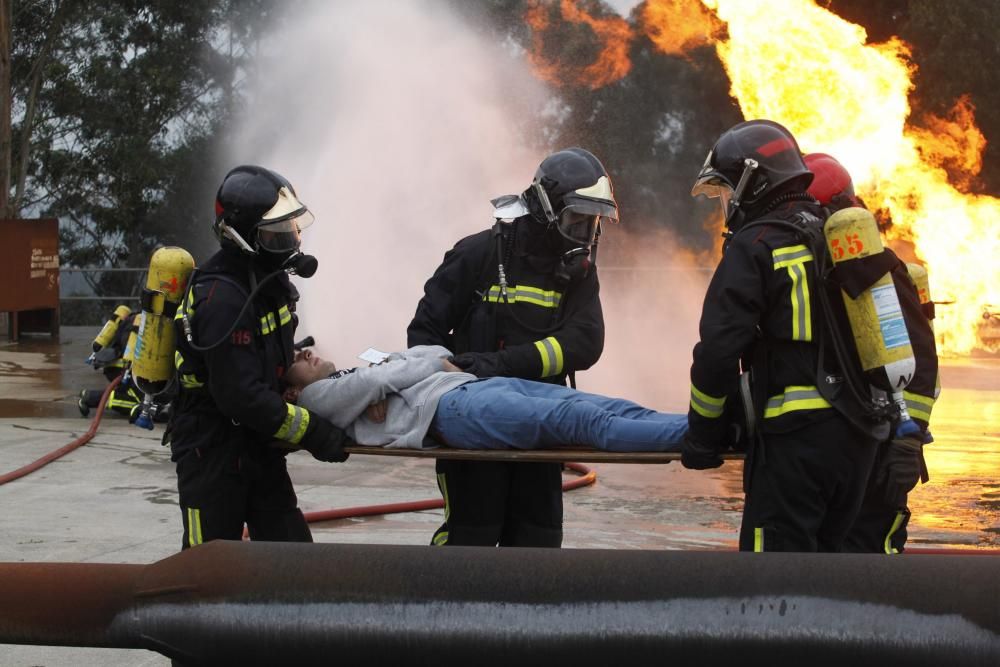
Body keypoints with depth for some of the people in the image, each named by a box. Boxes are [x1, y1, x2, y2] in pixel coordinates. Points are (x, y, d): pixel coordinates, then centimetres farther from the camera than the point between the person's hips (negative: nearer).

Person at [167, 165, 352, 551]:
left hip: (257, 445, 9)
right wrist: (311, 433, -25)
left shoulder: (268, 279, 6)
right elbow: (240, 395, -28)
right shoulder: (221, 297, -24)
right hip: (212, 450, -9)